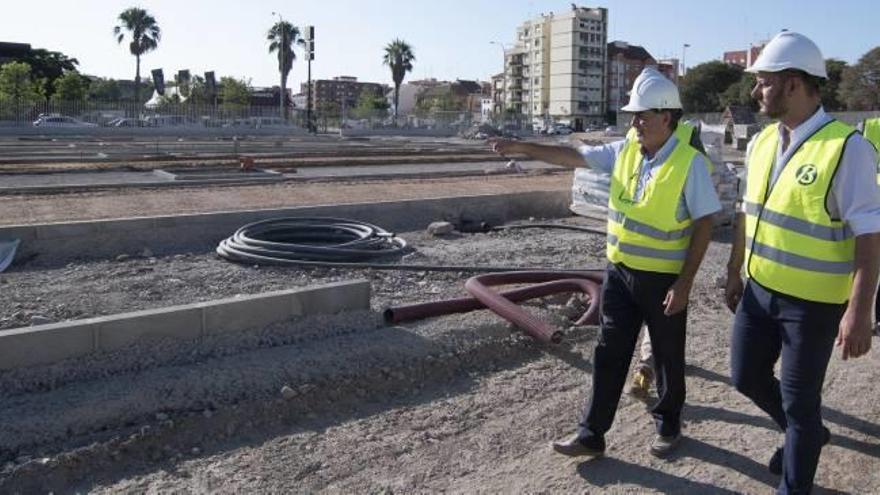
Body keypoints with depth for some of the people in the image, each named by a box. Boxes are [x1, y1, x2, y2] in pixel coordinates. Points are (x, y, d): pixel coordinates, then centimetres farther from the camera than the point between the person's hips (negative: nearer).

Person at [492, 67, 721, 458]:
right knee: (609, 353, 9)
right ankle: (591, 434, 17)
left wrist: (684, 284, -18)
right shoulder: (626, 150, 1)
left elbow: (703, 225, -15)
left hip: (664, 279, -5)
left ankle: (668, 425, 34)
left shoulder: (690, 162, -15)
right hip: (620, 272, 5)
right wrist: (522, 147, 1)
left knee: (667, 356, 13)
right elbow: (575, 156, 7)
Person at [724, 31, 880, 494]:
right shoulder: (762, 141, 4)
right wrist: (734, 273, 18)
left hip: (812, 302, -7)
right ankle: (806, 434, 46)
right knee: (746, 377, 18)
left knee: (799, 400, 7)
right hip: (759, 290, 7)